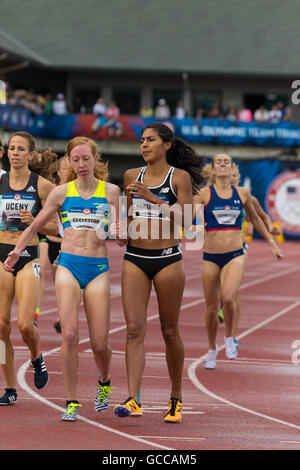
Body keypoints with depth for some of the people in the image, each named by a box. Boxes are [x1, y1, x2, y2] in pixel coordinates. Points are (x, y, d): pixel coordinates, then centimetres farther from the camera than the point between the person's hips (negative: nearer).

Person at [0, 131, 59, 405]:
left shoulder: (42, 185, -1)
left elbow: (55, 228, 2)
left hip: (29, 256, -2)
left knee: (25, 324, -14)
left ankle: (36, 359, 21)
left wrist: (34, 222, -15)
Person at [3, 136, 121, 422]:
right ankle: (72, 402, -8)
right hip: (68, 265, 0)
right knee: (70, 334, -17)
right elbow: (36, 226, 16)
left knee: (99, 343, -3)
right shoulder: (61, 192, 8)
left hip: (98, 269, 0)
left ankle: (104, 382, 31)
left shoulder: (111, 191, 7)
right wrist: (16, 251, 3)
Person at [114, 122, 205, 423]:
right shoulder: (132, 176, 11)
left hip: (168, 259, -3)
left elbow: (186, 219, -9)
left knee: (170, 332, 6)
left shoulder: (180, 177, -1)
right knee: (134, 329, -9)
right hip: (135, 258, 3)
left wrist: (154, 199, -16)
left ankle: (176, 399, 19)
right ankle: (133, 400, -16)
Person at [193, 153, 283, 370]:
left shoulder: (243, 193, 7)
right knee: (212, 308, 7)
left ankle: (229, 337, 1)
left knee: (227, 298, -25)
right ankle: (212, 349, 31)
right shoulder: (205, 194, -1)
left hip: (235, 256, 0)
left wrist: (271, 241, 26)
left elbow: (254, 218, 23)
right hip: (211, 257, 0)